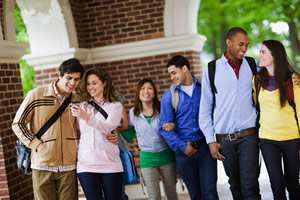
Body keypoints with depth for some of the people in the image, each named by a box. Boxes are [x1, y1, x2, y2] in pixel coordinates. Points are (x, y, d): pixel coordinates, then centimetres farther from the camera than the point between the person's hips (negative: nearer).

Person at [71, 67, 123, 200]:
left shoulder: (115, 106, 2)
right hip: (86, 165, 2)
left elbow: (107, 127, -16)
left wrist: (86, 117, -28)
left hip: (110, 165, -2)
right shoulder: (82, 107, 12)